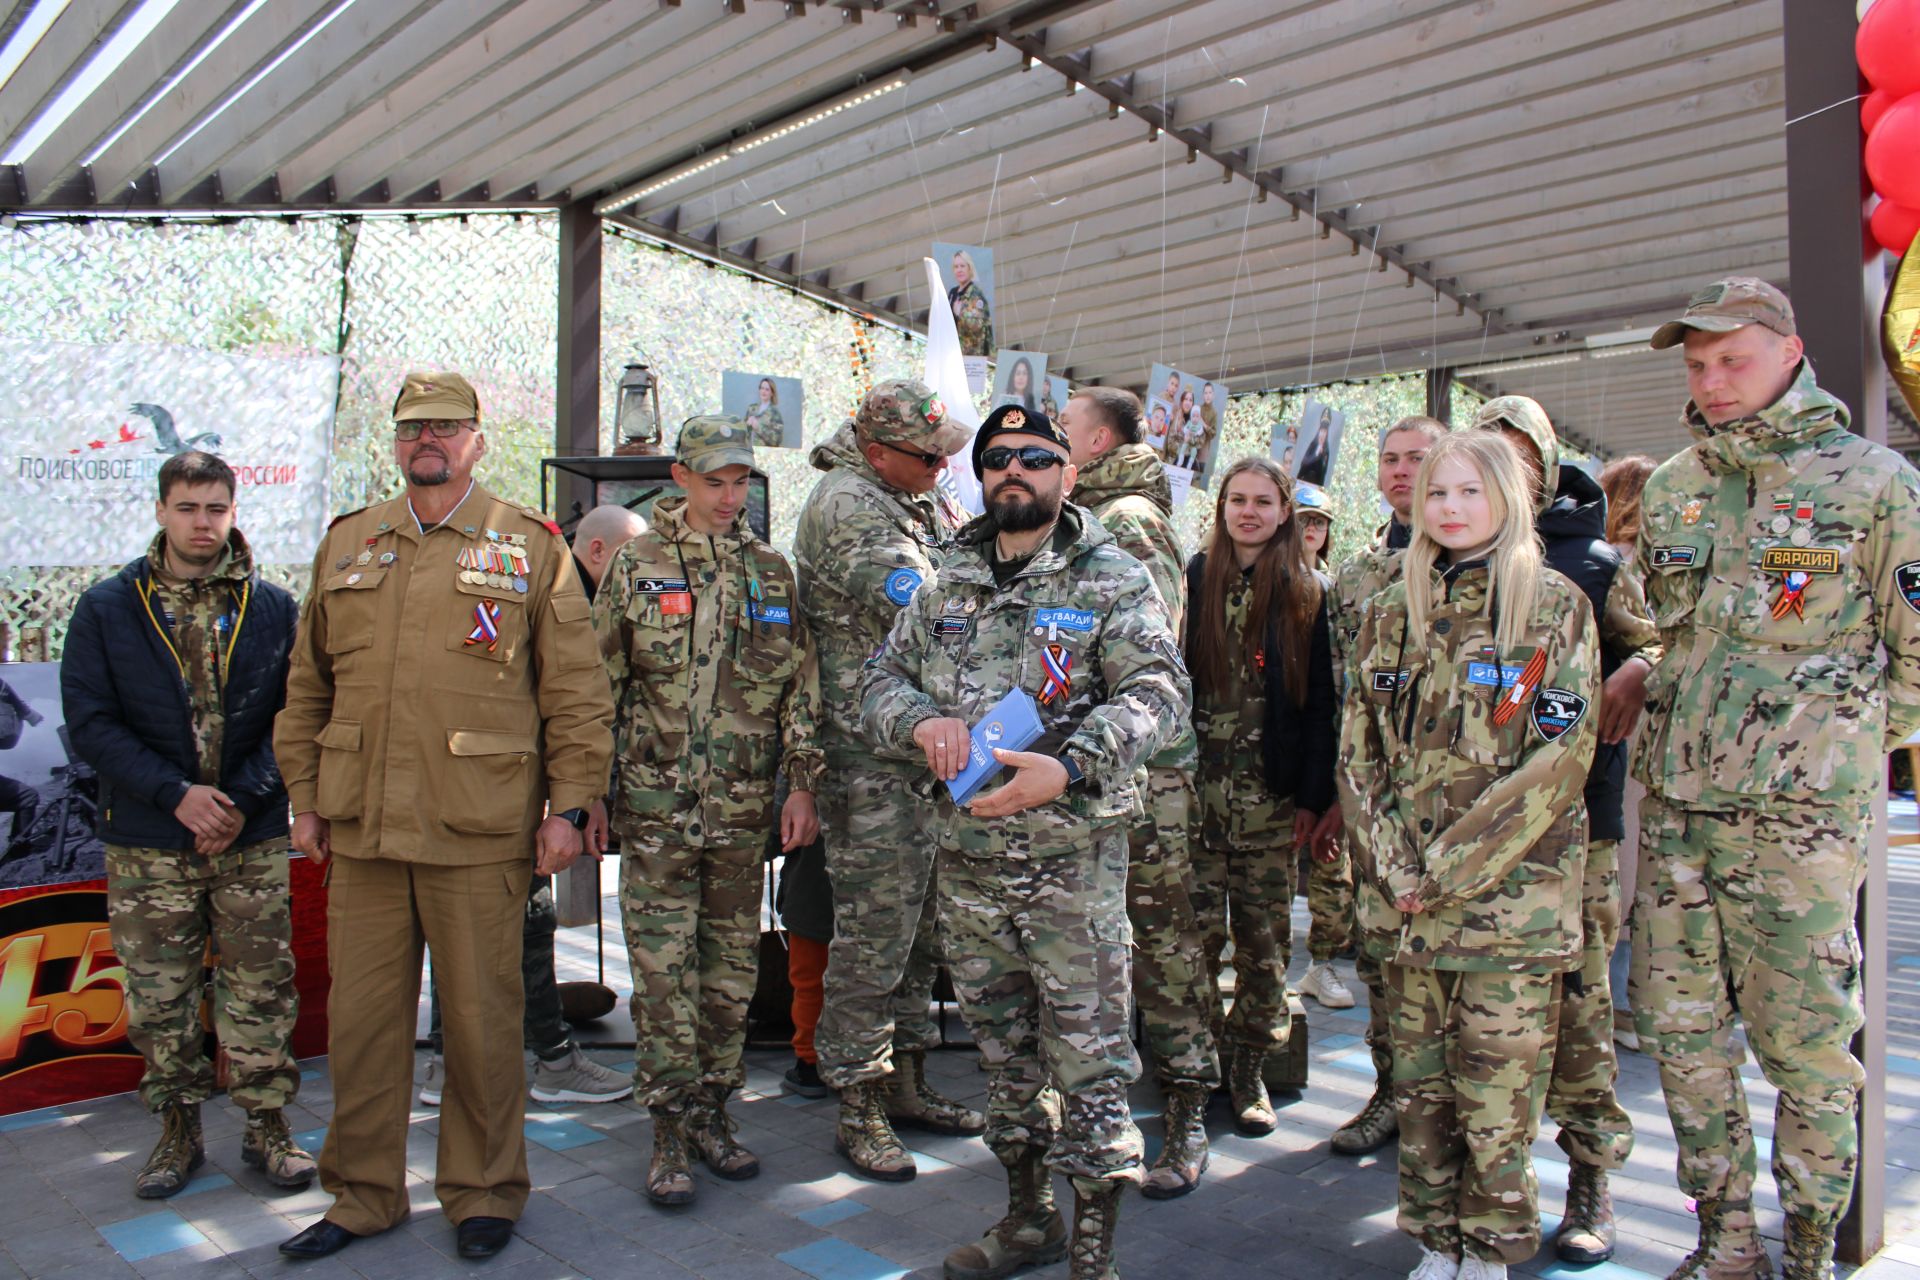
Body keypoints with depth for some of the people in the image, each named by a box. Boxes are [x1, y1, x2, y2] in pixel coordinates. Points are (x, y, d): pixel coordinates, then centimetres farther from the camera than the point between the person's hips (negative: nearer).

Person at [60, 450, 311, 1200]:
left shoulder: (273, 607, 2)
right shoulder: (107, 609, 2)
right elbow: (89, 723, -4)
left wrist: (244, 799, -12)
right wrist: (176, 794, -15)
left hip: (252, 837, 0)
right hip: (146, 842, 0)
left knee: (261, 989, 5)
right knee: (158, 996, 9)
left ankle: (267, 1127, 19)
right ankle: (178, 1131, 25)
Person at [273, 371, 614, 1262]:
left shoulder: (530, 546, 2)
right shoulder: (347, 544, 14)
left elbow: (575, 689, 0)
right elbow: (308, 683, 17)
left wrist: (568, 805, -5)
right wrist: (305, 796, 12)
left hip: (479, 831, -3)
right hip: (362, 828, 4)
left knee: (481, 1015, 6)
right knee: (361, 1015, 11)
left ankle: (483, 1192, 24)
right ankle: (364, 1195, 28)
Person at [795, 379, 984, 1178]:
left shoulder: (926, 500, 16)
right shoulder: (845, 504, -12)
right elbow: (920, 604, -21)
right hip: (870, 754, -9)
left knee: (920, 926, 15)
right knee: (874, 932, -2)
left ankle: (905, 1082, 29)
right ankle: (858, 1112, 11)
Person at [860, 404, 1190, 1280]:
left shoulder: (1112, 580, -3)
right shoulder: (946, 587, 11)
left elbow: (1158, 690, -15)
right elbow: (883, 678, 11)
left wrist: (1069, 767, -29)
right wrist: (921, 722, -12)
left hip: (1072, 856, -5)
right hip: (967, 856, 5)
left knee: (1087, 1056, 1)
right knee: (1003, 1045, 18)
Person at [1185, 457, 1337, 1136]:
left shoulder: (1307, 596, 5)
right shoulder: (1193, 582, 4)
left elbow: (1321, 701, 3)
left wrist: (1313, 794, -3)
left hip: (1271, 796, 1)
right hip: (1196, 790, 0)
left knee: (1264, 938, 6)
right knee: (1196, 932, 0)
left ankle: (1250, 1070, 21)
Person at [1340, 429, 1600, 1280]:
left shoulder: (1555, 608, -2)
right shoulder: (1392, 612, 9)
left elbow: (1559, 760, -10)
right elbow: (1359, 751, 7)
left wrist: (1448, 869, -13)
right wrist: (1395, 871, -5)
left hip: (1509, 890, -3)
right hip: (1409, 894, 4)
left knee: (1497, 1087, 4)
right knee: (1418, 1081, 11)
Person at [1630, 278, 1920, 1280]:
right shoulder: (1670, 489, 12)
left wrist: (1835, 747, 3)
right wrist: (1687, 737, 14)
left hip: (1798, 816, -5)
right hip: (1672, 804, 5)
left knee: (1805, 1044, 3)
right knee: (1681, 1028, 9)